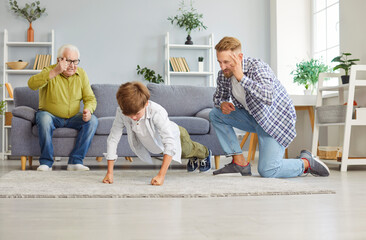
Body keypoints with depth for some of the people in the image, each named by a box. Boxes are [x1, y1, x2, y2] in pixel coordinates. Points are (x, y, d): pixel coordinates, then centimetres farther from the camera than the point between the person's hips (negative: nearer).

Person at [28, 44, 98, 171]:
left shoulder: (81, 74, 1)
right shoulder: (50, 71, -12)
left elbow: (90, 98, 0)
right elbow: (32, 84, -32)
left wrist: (88, 110, -24)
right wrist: (54, 72, -42)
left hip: (72, 118, 3)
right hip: (50, 115, -3)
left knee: (93, 120, -22)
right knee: (44, 118, -36)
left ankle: (75, 161, -21)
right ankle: (46, 162, -23)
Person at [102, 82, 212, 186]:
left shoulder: (157, 112, -48)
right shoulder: (121, 113, -38)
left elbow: (170, 144, -51)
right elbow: (113, 139, -31)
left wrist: (161, 175, -57)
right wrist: (109, 173, -34)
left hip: (175, 136, -3)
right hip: (155, 144, 3)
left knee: (188, 150, 31)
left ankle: (205, 154, 66)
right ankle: (193, 159, 66)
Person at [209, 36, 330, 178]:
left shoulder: (257, 68, -27)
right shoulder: (223, 75, -6)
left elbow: (267, 98, -45)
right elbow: (218, 96, 15)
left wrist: (241, 77, -42)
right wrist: (222, 104, -10)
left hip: (277, 120, -8)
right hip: (253, 117, 8)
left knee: (267, 171, -22)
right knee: (215, 114, -4)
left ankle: (306, 163, 7)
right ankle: (239, 162, -1)